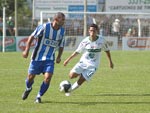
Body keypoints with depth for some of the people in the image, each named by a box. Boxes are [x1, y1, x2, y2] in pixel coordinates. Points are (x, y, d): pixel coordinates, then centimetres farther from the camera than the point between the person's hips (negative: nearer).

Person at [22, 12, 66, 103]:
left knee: (48, 78, -15)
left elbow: (61, 45, 13)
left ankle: (39, 96, 5)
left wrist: (59, 57, -1)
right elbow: (32, 37, -8)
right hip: (37, 57, -2)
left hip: (49, 59, 2)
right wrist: (26, 50, -12)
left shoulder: (62, 31, -1)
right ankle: (28, 89, 42)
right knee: (30, 77, 6)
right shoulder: (44, 27, -16)